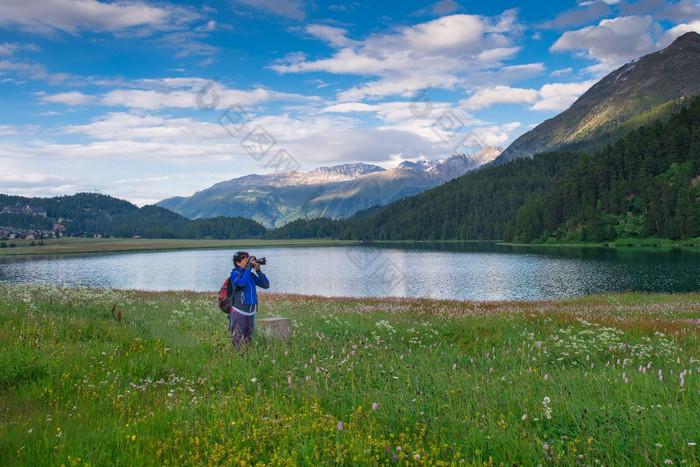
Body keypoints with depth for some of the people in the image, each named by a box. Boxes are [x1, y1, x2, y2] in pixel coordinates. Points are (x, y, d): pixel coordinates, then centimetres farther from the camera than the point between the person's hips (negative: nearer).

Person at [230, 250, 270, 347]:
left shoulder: (251, 274, 8)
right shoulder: (235, 274, -7)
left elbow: (266, 285, 6)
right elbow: (242, 283, -29)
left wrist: (259, 271, -4)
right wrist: (249, 268, -19)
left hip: (251, 311, 6)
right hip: (239, 312, -6)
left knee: (248, 339, 13)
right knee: (237, 340, -10)